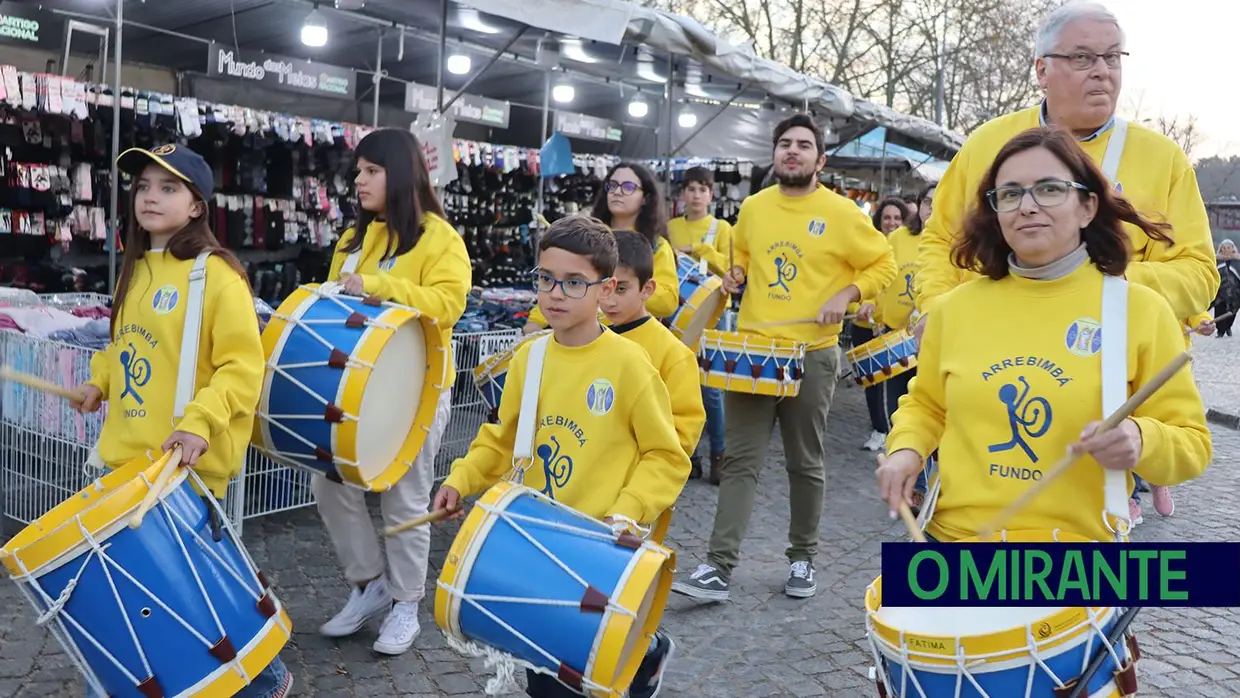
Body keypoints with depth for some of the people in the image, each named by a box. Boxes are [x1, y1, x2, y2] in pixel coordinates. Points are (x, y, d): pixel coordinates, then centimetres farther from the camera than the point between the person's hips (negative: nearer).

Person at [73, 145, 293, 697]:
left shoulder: (217, 274, -13)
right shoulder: (136, 269, 12)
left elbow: (244, 366, -17)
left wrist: (199, 423, -27)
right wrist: (100, 382, 11)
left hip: (187, 463, -8)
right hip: (127, 455, 8)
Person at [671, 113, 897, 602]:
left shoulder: (841, 212, -4)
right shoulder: (753, 207, 7)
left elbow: (883, 265, 1)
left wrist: (845, 296, -14)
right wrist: (736, 275, 3)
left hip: (812, 355, -2)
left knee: (806, 464, 10)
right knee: (740, 461, 0)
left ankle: (802, 559, 26)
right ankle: (719, 567, 1)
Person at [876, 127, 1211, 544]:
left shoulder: (1141, 310, -7)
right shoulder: (957, 307, -1)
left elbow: (1191, 444, -3)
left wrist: (1140, 440, -23)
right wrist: (906, 448, -6)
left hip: (1075, 555, -2)